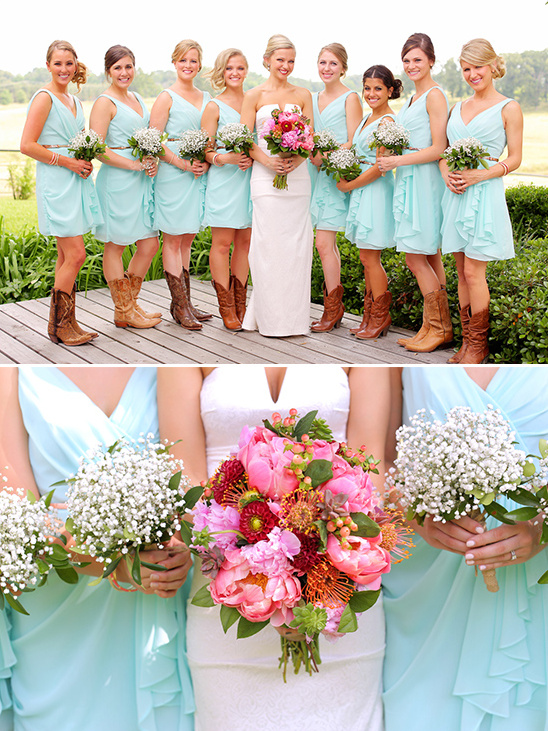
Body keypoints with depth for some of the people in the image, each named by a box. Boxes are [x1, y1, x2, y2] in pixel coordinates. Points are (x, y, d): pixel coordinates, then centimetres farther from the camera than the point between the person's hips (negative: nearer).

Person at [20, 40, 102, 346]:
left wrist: (86, 161, 5)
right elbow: (28, 145, -13)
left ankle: (65, 323, 13)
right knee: (76, 254, -11)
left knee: (67, 256, 8)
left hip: (77, 180, 8)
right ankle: (59, 325, 0)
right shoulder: (44, 98, -6)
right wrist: (68, 162, -14)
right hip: (56, 182, -8)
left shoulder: (74, 101, 18)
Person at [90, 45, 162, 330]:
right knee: (115, 246, 2)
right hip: (117, 181, -8)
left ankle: (130, 304, 22)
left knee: (150, 243, 8)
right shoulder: (105, 102, -8)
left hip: (142, 179, 8)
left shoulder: (136, 98, 17)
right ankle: (123, 313, 10)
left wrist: (153, 160, 5)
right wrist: (135, 165, -17)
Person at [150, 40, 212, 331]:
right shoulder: (166, 98, -3)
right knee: (173, 239, -3)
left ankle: (183, 303, 17)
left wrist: (205, 163, -2)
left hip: (199, 173, 6)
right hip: (172, 174, -6)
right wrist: (183, 164, -15)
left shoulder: (206, 98, 15)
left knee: (187, 239, 10)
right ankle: (180, 307, 0)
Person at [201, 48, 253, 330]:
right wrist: (225, 158, -21)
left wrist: (252, 158, -4)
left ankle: (240, 303, 16)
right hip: (223, 180, -4)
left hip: (250, 178, 4)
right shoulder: (214, 106, 0)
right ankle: (226, 307, 4)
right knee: (222, 243, -3)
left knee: (245, 241, 6)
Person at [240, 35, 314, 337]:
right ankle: (270, 316, 4)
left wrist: (297, 159, -12)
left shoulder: (303, 95, 12)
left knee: (296, 243, 2)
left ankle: (294, 314, 12)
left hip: (297, 174, 3)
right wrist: (268, 161, -15)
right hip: (266, 176, -2)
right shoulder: (254, 95, 5)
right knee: (268, 243, -4)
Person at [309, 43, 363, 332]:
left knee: (323, 243, -11)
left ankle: (333, 307, 1)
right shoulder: (313, 98, 15)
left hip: (337, 175, -7)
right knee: (329, 243, 8)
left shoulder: (350, 99, -6)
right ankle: (335, 307, 15)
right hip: (318, 174, 7)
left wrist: (325, 156, -20)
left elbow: (354, 144, -10)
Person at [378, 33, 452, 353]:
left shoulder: (435, 95, -10)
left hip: (425, 181, -9)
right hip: (410, 181, 9)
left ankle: (440, 327, 2)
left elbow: (438, 149, -16)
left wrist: (398, 161, -15)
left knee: (416, 257, -8)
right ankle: (437, 327, 14)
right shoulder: (414, 98, 19)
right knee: (430, 257, 9)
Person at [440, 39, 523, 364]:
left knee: (473, 273, -7)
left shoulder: (508, 108, 0)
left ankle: (479, 345, 4)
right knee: (462, 273, 7)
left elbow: (514, 159, -3)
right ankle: (467, 340, 15)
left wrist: (479, 175, -16)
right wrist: (447, 174, -4)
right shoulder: (458, 108, 15)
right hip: (456, 194, 5)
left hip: (484, 194, -5)